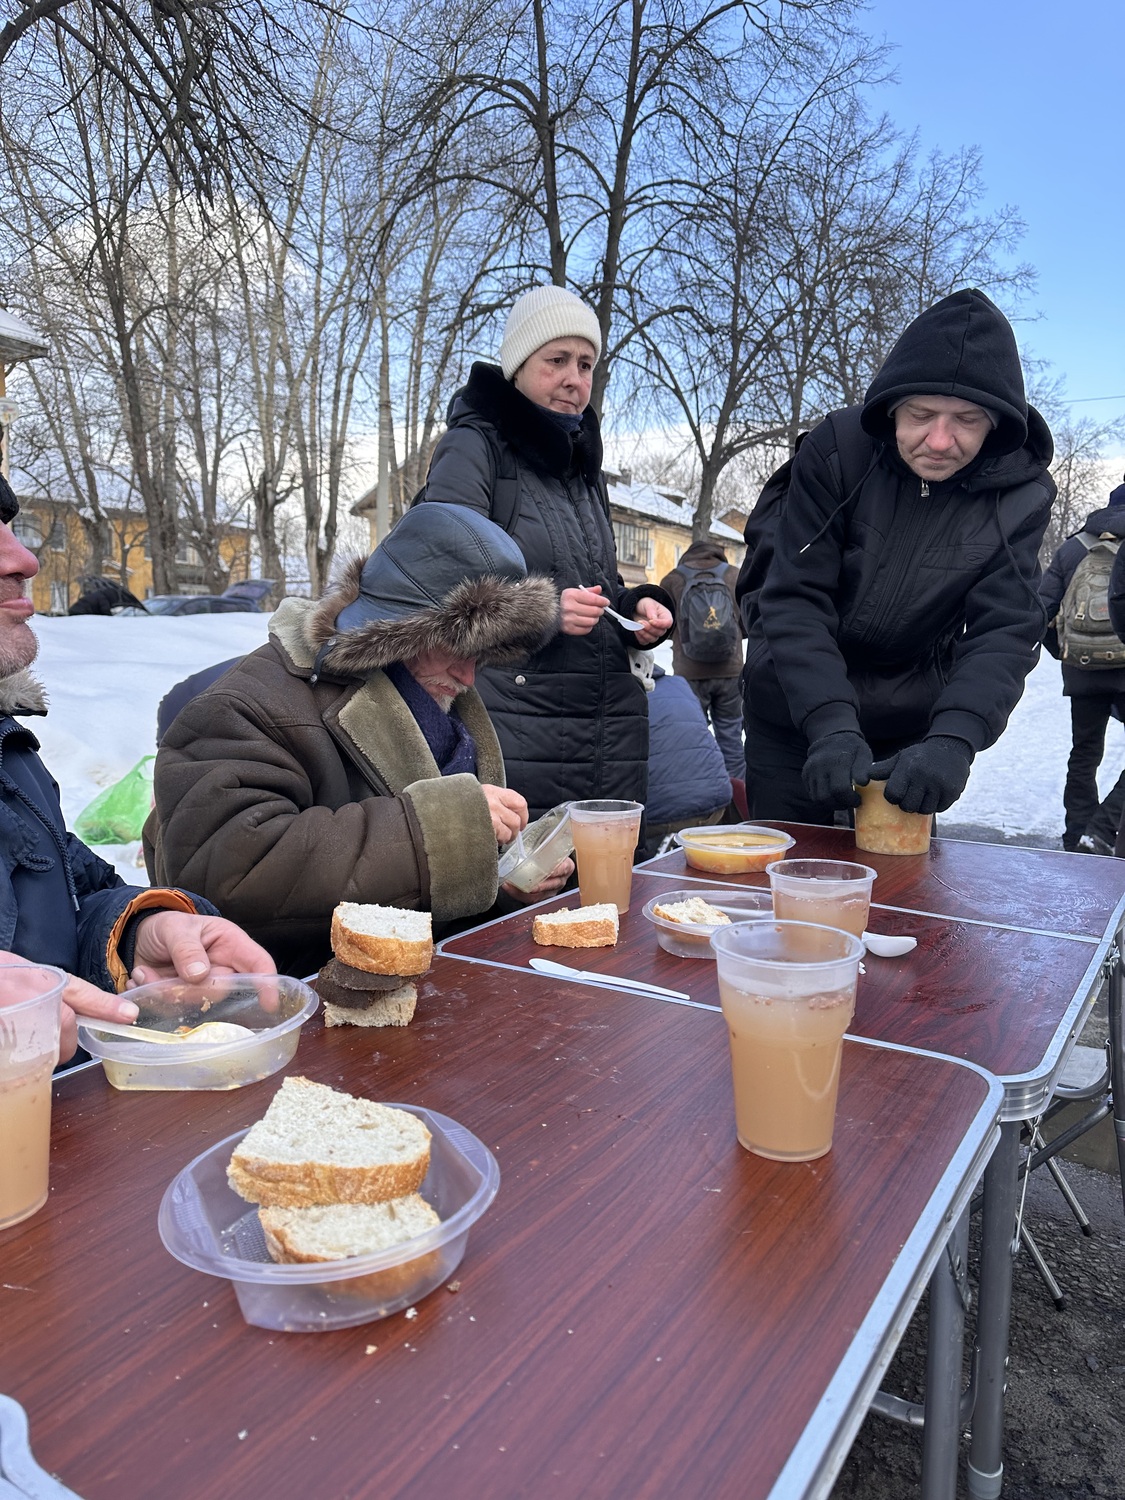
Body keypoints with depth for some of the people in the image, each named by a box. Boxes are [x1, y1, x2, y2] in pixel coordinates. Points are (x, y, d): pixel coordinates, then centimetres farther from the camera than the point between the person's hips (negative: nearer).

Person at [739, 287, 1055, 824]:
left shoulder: (1020, 493, -11)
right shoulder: (835, 451, -18)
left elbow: (1005, 632, -17)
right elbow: (794, 599, -22)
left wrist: (953, 739, -35)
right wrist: (830, 724, -35)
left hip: (912, 724, 2)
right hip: (795, 712, -1)